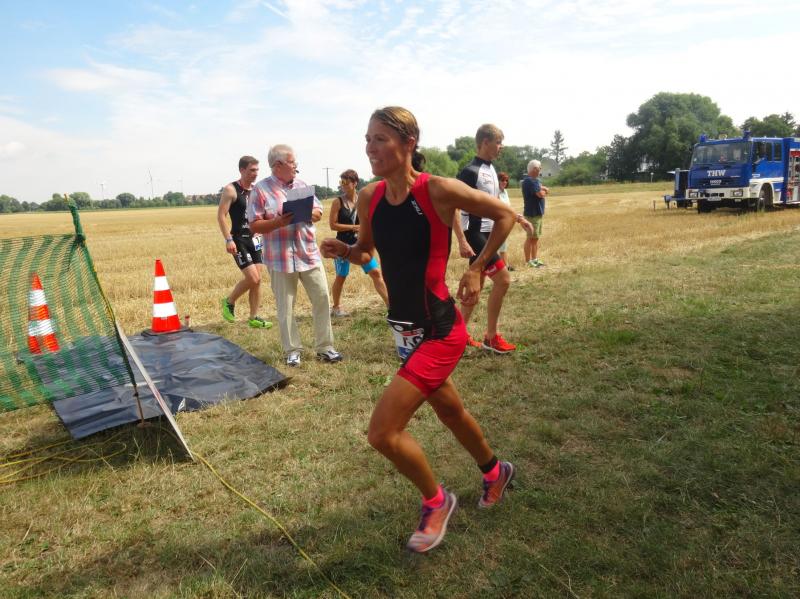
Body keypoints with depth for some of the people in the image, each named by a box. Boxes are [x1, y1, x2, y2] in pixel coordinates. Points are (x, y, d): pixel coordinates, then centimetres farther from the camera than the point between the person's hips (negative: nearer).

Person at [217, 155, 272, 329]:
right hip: (238, 241, -6)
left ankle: (254, 318, 15)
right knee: (252, 278, -12)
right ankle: (229, 302, 13)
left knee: (257, 279, 5)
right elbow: (221, 215, -13)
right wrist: (228, 239, -20)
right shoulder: (231, 189, -10)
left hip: (254, 239, 7)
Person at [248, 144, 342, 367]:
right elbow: (254, 225, -7)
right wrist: (278, 222, -23)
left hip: (309, 254, 4)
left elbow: (318, 212, 12)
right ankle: (292, 350, 17)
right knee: (285, 307, 4)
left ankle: (324, 347, 14)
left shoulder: (302, 185, 11)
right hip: (280, 258, -4)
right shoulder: (261, 189, -4)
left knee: (322, 298, 3)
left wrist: (307, 213, -11)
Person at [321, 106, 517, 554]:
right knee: (450, 412, 25)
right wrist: (343, 250, -6)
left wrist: (477, 269, -12)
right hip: (406, 330, 7)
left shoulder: (438, 190, -18)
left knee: (382, 432, -11)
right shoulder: (370, 197, -1)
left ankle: (436, 501, 19)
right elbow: (366, 252, 15)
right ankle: (496, 472, 54)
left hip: (440, 333, -7)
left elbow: (505, 215, -6)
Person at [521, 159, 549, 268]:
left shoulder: (535, 180, 17)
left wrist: (543, 189, -10)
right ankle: (528, 262, -2)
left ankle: (535, 259, 19)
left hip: (538, 213, 10)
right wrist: (543, 190, -1)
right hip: (532, 214, -10)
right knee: (531, 238, -6)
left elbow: (547, 190, 13)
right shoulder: (530, 181, -16)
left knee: (535, 238, 13)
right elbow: (541, 194, -23)